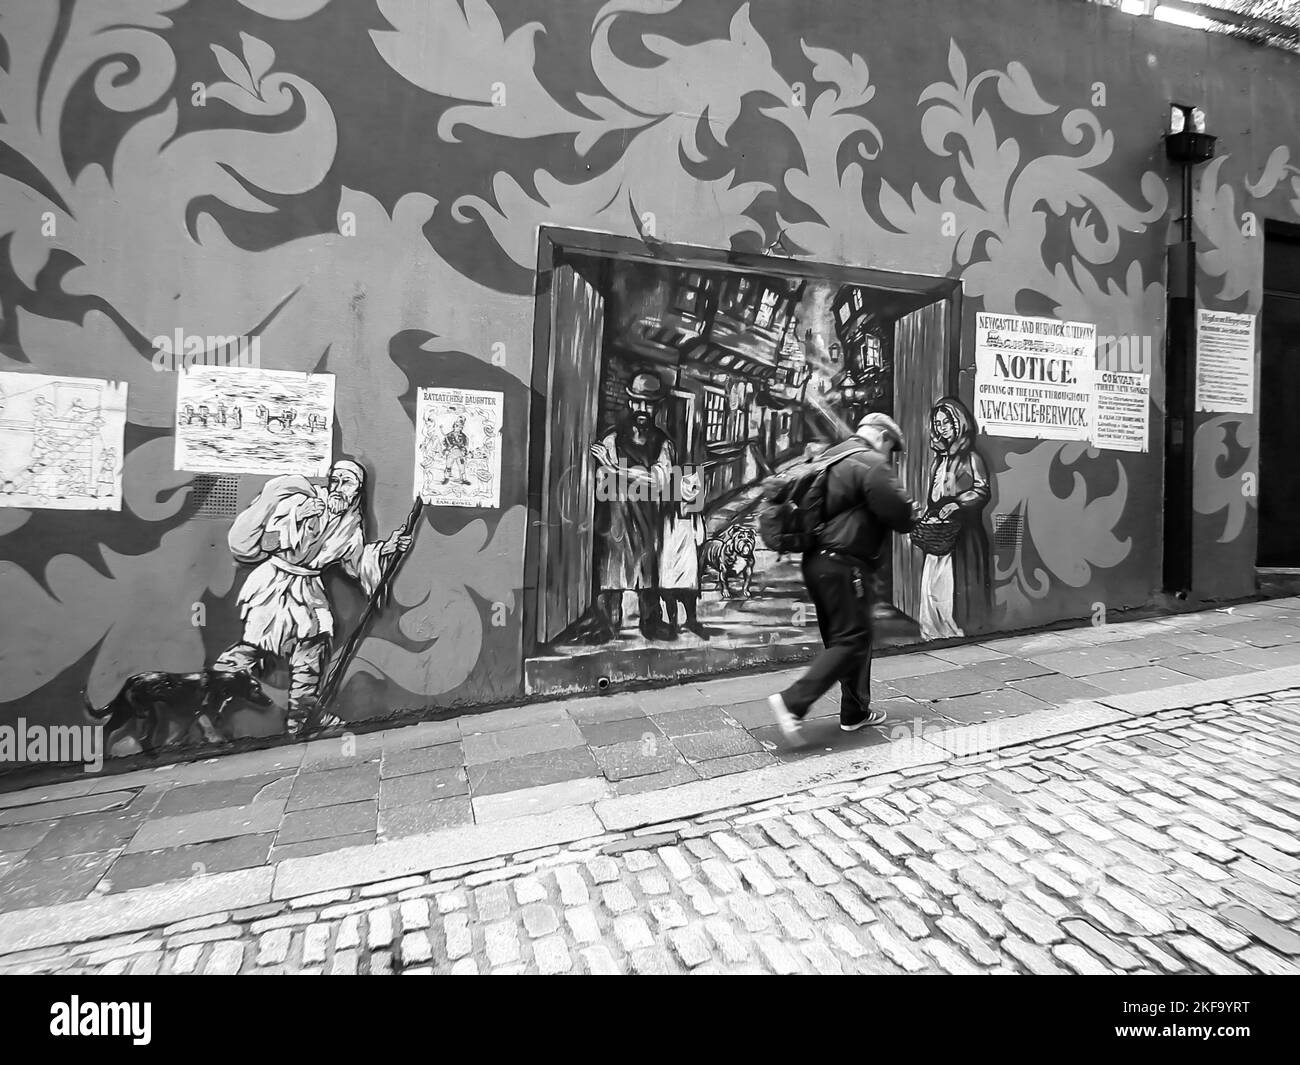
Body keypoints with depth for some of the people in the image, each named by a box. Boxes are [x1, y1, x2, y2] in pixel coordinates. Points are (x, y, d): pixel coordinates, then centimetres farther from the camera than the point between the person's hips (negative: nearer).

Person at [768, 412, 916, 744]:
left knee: (842, 636, 17)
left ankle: (855, 712, 27)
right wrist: (910, 507, 8)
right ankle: (792, 702, -12)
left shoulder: (831, 457, 18)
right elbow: (899, 513, -15)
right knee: (852, 639, -4)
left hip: (817, 561, 10)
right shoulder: (871, 464, -10)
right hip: (843, 565, -10)